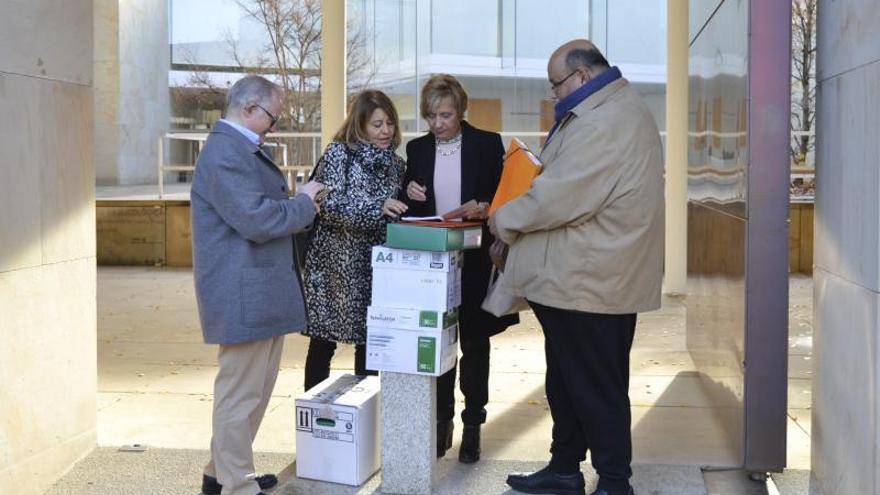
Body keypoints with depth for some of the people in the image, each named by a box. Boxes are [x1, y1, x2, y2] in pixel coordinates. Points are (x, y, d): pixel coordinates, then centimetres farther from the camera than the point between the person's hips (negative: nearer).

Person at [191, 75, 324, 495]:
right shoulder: (225, 153, -18)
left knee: (254, 388, 20)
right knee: (241, 392, -1)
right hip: (244, 294, -11)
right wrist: (304, 202, -11)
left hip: (260, 291, 11)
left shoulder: (240, 148, 16)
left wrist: (301, 202, 8)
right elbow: (256, 220, -25)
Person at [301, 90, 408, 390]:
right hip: (336, 263, -5)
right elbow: (328, 204, -18)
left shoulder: (395, 162, 11)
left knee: (370, 339, 8)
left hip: (376, 265, 5)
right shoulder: (339, 153, -7)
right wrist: (376, 207, -28)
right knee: (323, 341, 2)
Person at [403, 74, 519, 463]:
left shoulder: (487, 144, -3)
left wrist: (484, 207, -21)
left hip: (474, 260, -2)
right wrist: (409, 193, -10)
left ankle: (473, 426, 16)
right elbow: (409, 206, 12)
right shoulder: (417, 149, 6)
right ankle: (441, 421, 21)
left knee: (475, 343, 6)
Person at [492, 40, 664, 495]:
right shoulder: (619, 109, 15)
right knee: (567, 381, 18)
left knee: (597, 388, 1)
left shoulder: (603, 123, -20)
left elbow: (558, 198, -23)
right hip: (589, 276, 11)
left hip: (588, 282, -11)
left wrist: (503, 219, -9)